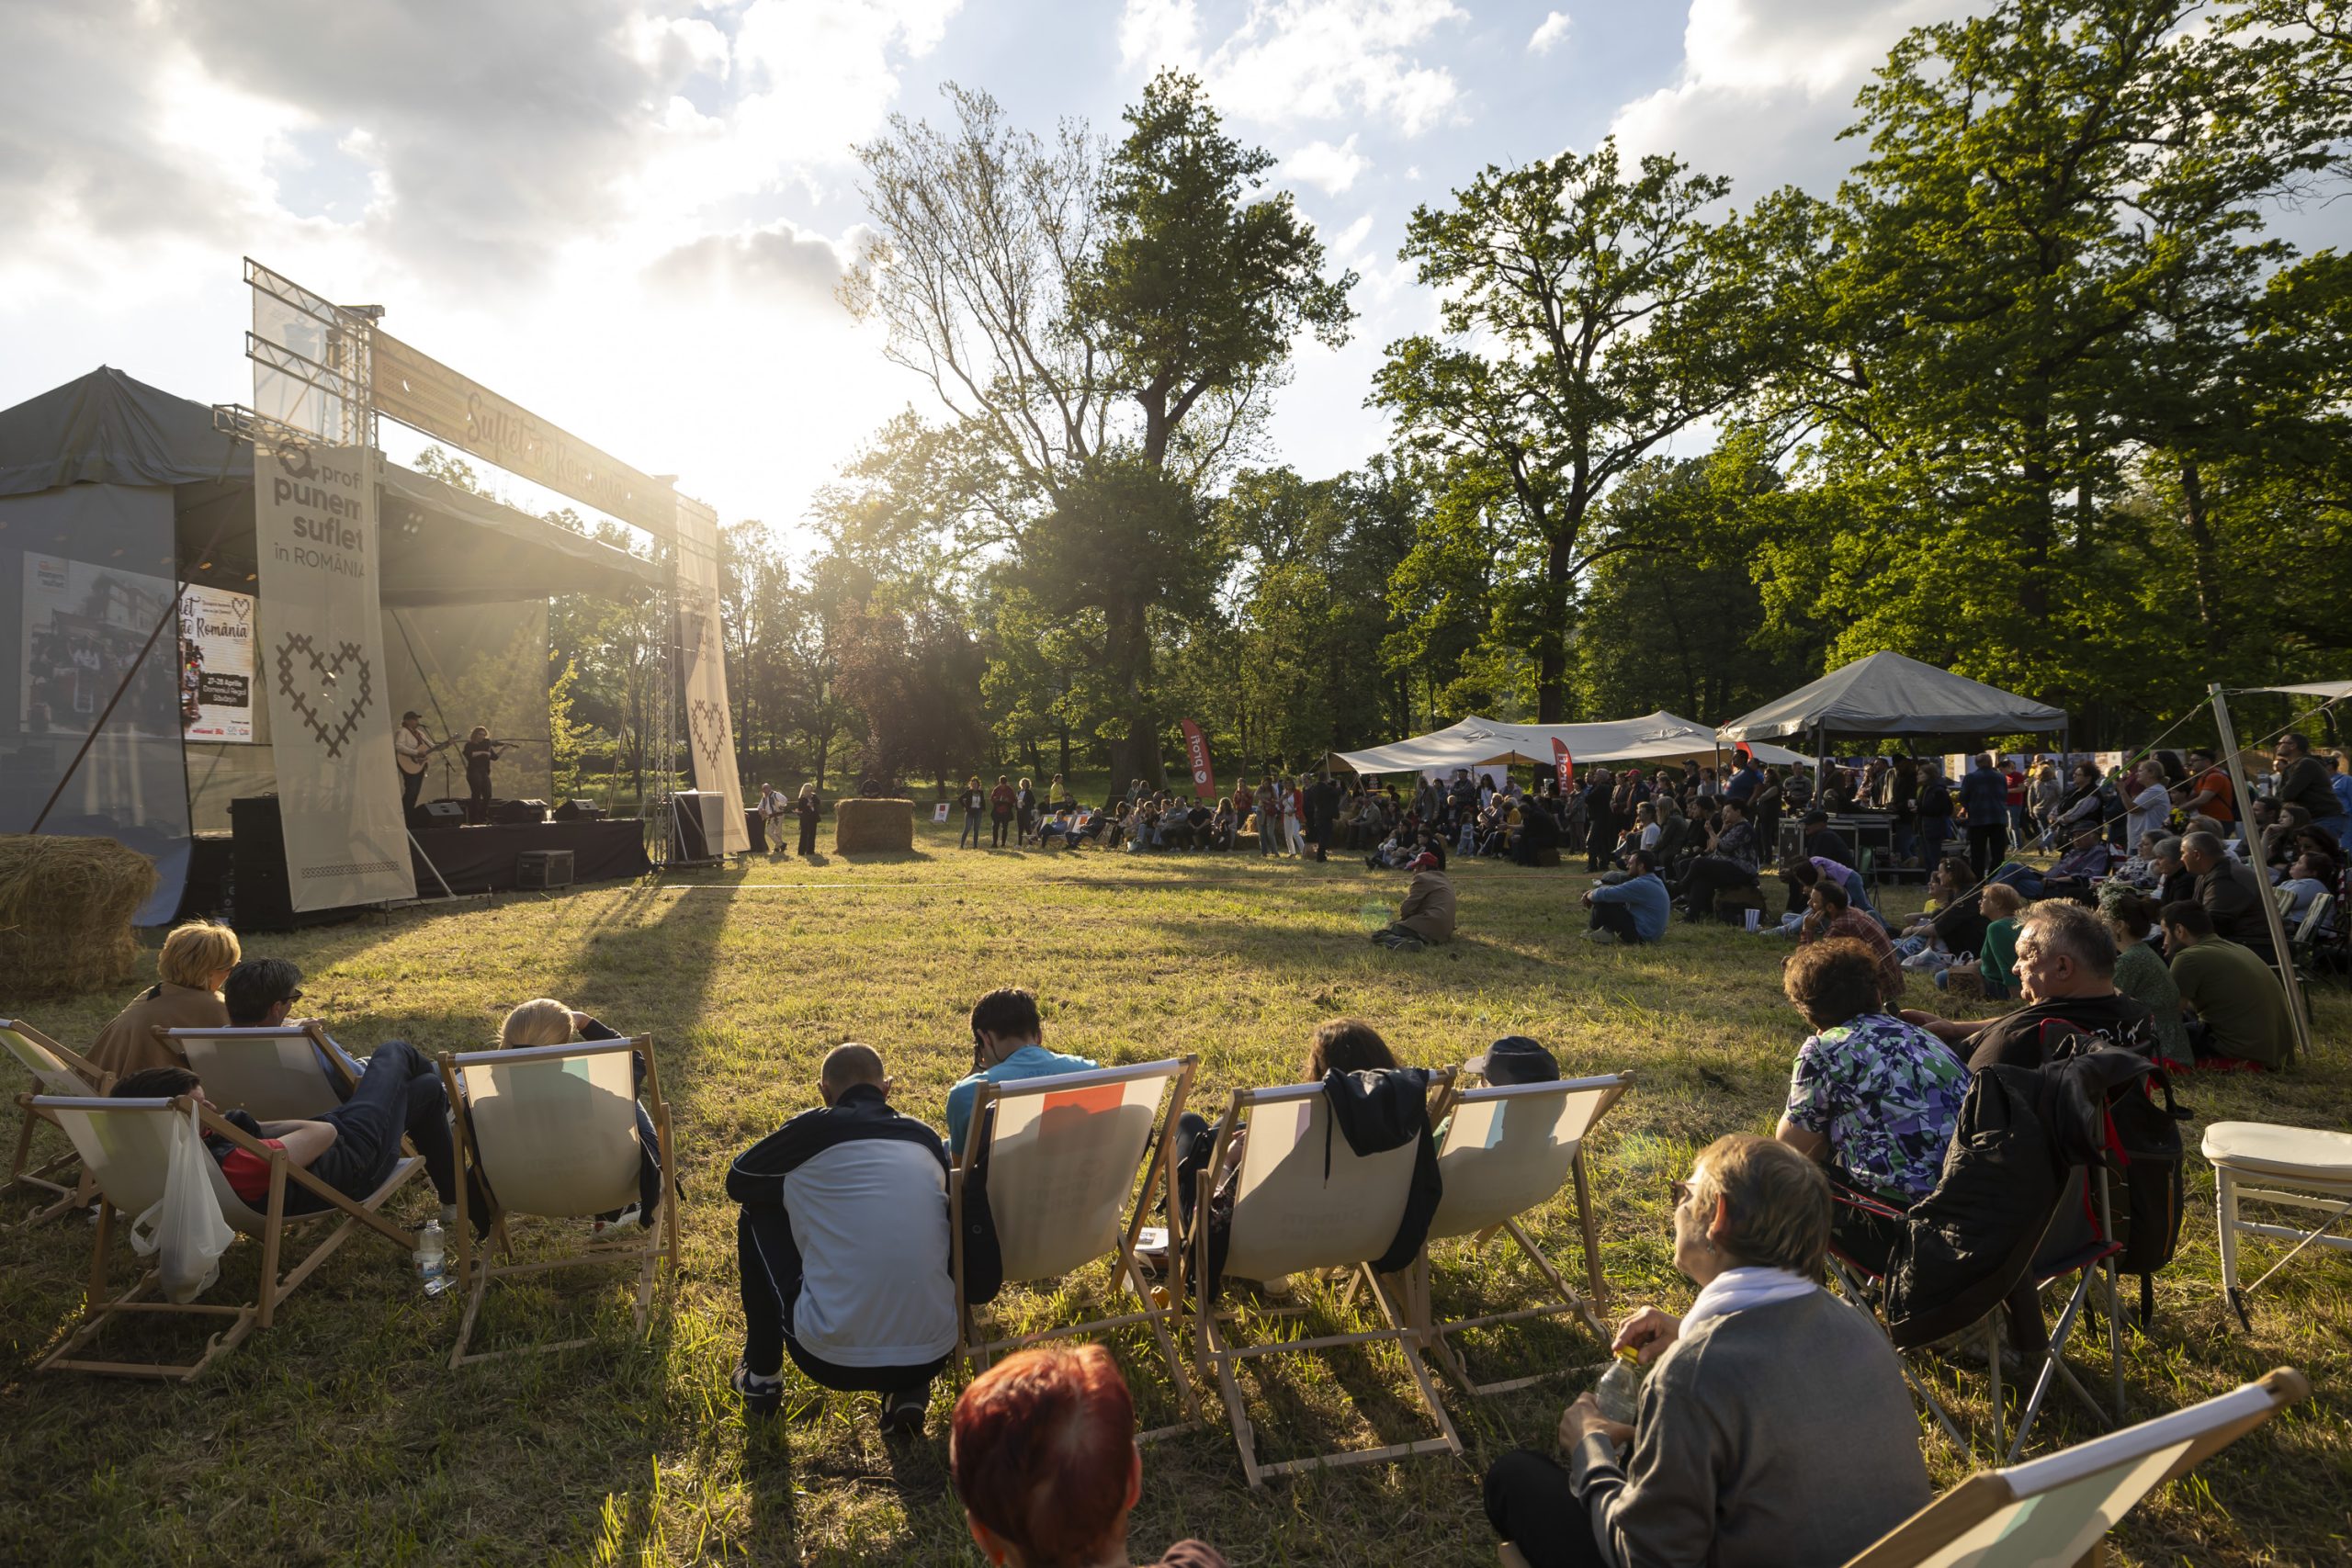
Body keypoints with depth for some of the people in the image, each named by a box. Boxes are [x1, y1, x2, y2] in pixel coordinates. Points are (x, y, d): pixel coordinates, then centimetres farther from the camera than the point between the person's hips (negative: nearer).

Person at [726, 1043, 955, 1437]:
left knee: (757, 1217, 18)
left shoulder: (815, 1129, -2)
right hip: (931, 1359, 3)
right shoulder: (926, 1138, 8)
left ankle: (761, 1377, 30)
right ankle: (907, 1393, 18)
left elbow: (737, 1182, 16)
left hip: (831, 1360, -3)